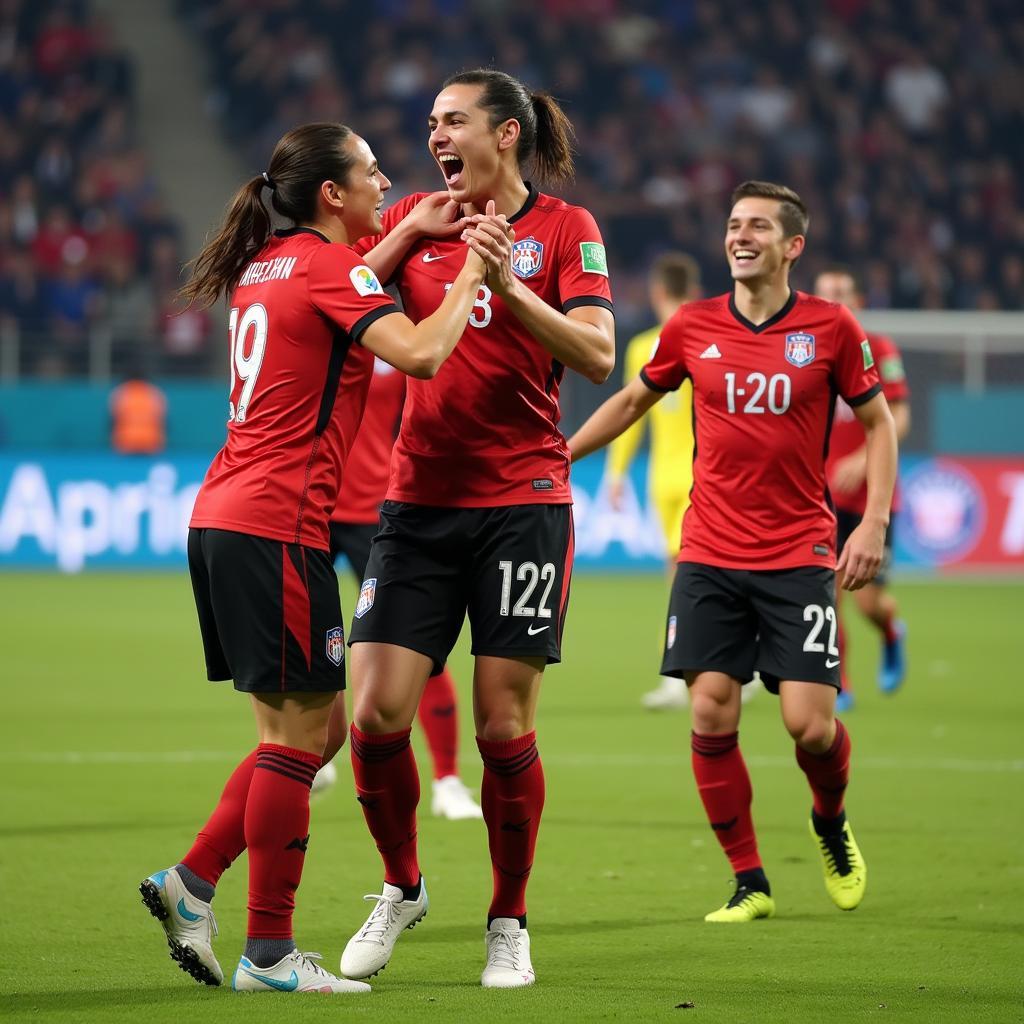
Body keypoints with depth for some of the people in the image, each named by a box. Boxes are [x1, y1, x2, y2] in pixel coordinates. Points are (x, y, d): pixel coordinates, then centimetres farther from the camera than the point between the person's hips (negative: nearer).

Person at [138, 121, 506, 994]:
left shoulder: (268, 265, 16)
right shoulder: (328, 268, -10)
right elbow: (420, 353, -22)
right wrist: (472, 273, -10)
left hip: (223, 520, 9)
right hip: (277, 526, -9)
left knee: (309, 727, 14)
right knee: (300, 734, -3)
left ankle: (192, 882, 11)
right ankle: (270, 954, -1)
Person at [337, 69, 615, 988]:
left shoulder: (564, 228, -1)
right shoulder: (415, 219, 10)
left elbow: (597, 357, -12)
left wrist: (507, 285, -23)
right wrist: (407, 234, -8)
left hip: (522, 505, -3)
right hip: (419, 501, 3)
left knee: (504, 724, -2)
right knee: (377, 713, -5)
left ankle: (509, 923, 15)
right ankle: (401, 888, 18)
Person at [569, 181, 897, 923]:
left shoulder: (831, 328, -3)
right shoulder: (693, 327, 3)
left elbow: (878, 422, 6)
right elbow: (633, 399, 19)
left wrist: (874, 522, -4)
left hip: (799, 555, -2)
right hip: (710, 555, 2)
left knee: (809, 721, -10)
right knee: (711, 715, -7)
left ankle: (832, 823, 24)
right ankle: (749, 884, 7)